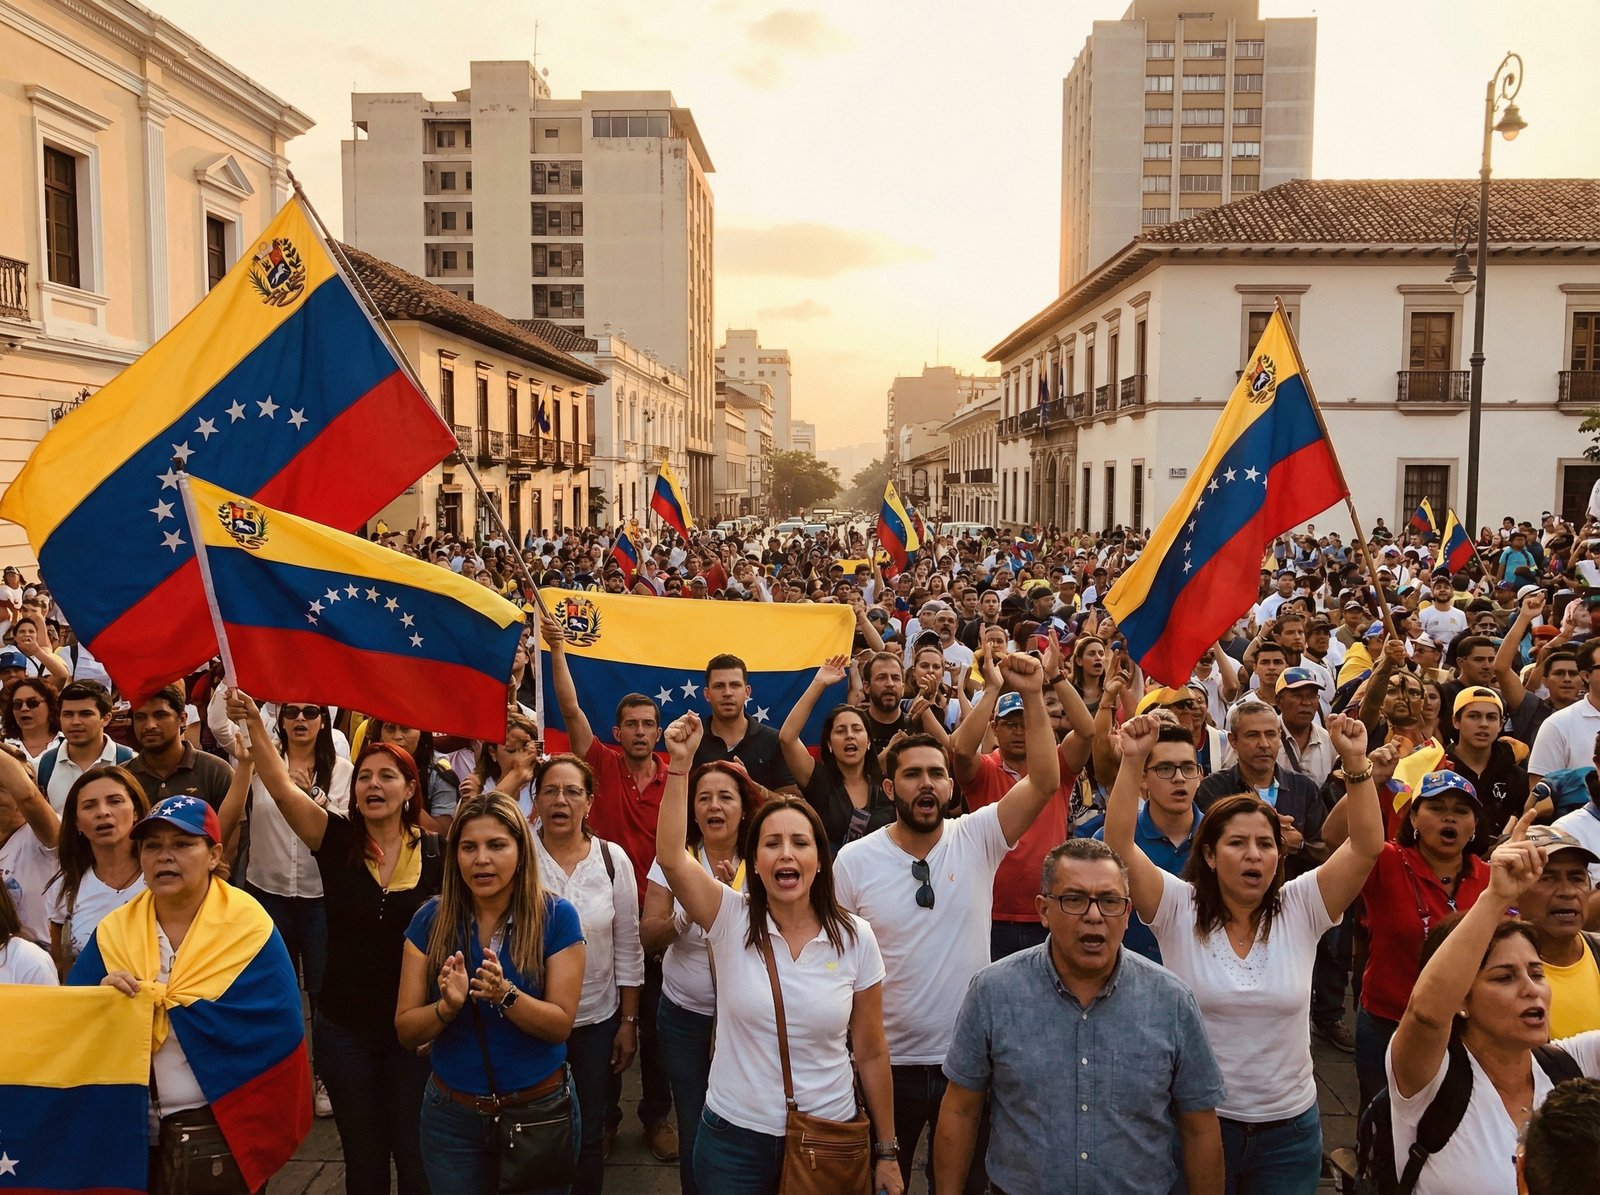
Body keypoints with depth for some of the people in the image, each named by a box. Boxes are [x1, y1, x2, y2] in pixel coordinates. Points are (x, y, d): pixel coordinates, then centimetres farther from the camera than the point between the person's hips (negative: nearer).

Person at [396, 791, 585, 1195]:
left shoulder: (556, 917, -12)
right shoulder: (431, 919, -6)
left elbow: (561, 1025, -14)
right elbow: (405, 1030, -6)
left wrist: (504, 994, -30)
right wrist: (448, 1006, -26)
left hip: (540, 1110, -1)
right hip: (451, 1114, 2)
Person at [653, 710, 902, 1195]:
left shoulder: (854, 937, -7)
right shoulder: (731, 919, -9)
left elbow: (871, 1053, 0)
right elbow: (670, 858, -26)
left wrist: (887, 1153, 4)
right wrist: (680, 764, -31)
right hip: (734, 1137, 0)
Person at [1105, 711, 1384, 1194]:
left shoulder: (1300, 909, -3)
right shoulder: (1179, 909, -9)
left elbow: (1367, 846, -11)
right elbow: (1119, 845, -21)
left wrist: (1355, 762, -21)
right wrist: (1132, 760, -28)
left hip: (1289, 1127, 2)